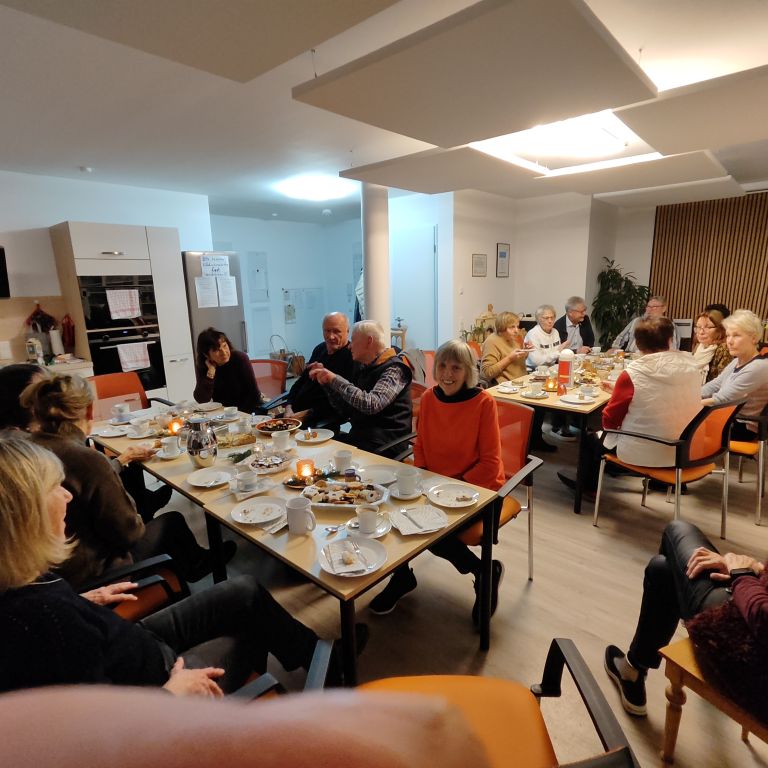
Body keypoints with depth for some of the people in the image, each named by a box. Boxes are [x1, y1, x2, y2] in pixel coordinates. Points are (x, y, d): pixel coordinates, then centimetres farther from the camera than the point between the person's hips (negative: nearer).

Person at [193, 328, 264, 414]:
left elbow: (253, 393, -10)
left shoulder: (240, 358, -10)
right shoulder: (202, 367, -2)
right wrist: (211, 372, -17)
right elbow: (201, 400, -12)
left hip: (250, 410, 0)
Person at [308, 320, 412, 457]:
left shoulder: (394, 369, -11)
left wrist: (335, 379, -20)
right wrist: (326, 381, 5)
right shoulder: (364, 368, 13)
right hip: (358, 436, 7)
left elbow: (371, 404, -27)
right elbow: (346, 411, 15)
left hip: (381, 445, -7)